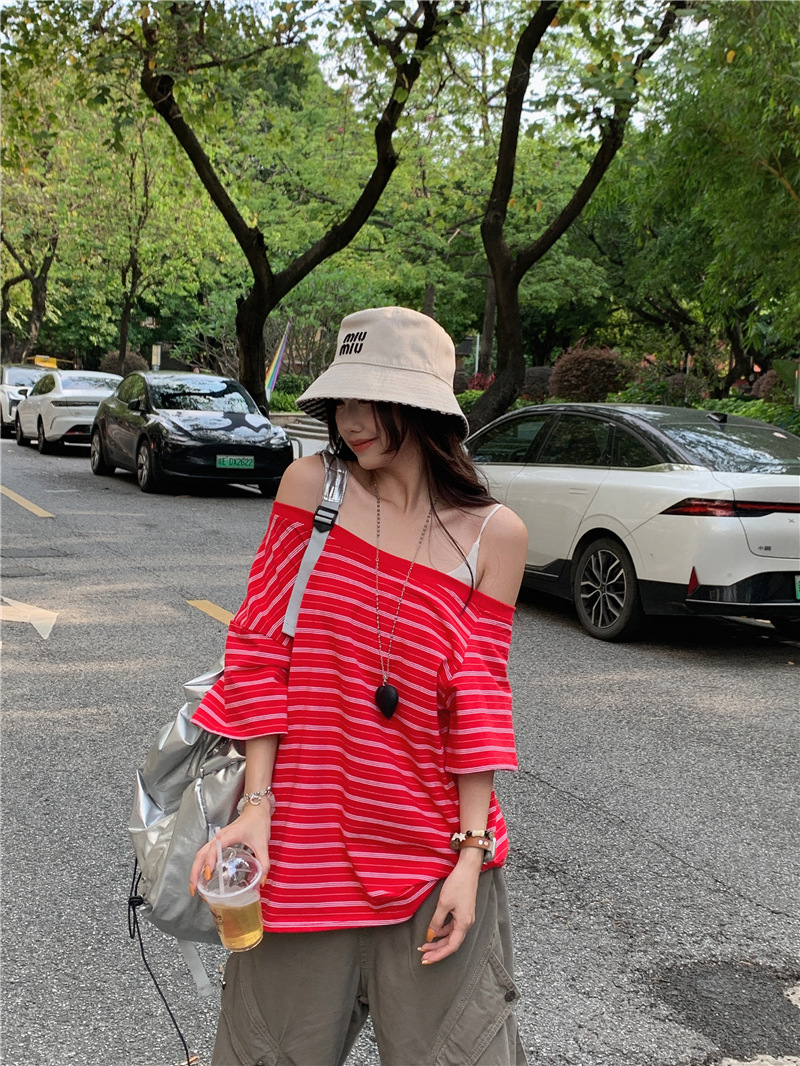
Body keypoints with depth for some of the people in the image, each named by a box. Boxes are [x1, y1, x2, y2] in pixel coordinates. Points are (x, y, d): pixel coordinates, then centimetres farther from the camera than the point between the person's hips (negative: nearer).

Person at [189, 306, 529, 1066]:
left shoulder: (493, 534, -4)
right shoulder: (313, 484, -4)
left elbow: (479, 698, -2)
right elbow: (261, 648, -4)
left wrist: (473, 853, -6)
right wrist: (257, 805, -10)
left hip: (433, 847, 0)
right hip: (305, 836, 1)